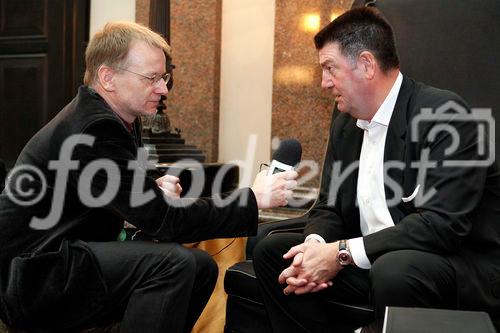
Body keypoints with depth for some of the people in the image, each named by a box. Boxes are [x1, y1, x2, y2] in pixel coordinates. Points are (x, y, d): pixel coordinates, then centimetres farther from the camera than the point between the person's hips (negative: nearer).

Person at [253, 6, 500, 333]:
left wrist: (342, 253, -24)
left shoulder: (445, 115, -17)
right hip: (372, 264, 7)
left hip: (459, 265, -7)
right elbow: (330, 207, 10)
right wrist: (315, 245, -14)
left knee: (394, 269, -38)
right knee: (272, 250, -1)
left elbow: (443, 222, -25)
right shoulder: (345, 125, 8)